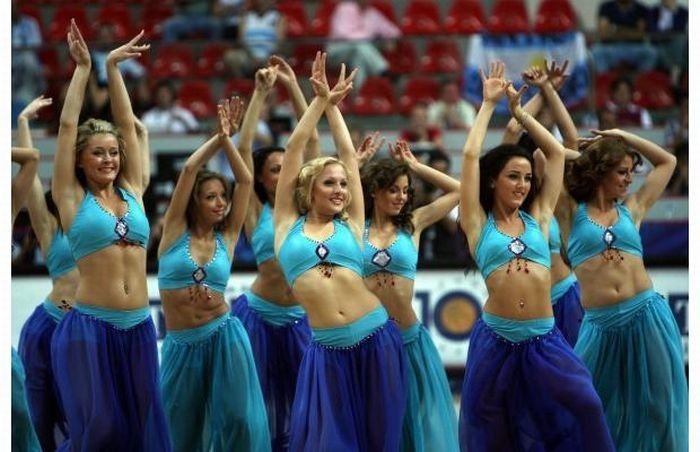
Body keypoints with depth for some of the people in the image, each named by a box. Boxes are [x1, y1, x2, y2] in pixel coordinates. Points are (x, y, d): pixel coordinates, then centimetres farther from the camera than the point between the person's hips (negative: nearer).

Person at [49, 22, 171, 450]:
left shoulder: (132, 191, 11)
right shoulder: (73, 199, 1)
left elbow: (127, 125, 10)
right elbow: (68, 126, 0)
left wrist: (113, 67, 10)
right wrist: (83, 67, 3)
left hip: (138, 328, 4)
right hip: (89, 327, -4)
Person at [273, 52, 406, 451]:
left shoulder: (351, 225, 9)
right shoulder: (288, 224, 7)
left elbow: (348, 154, 13)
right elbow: (295, 149, 7)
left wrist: (333, 106, 19)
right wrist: (320, 101, 9)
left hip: (377, 340, 1)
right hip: (328, 350, -1)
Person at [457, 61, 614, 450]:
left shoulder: (537, 218, 12)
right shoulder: (479, 224, 5)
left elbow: (556, 152, 14)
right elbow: (471, 155, 0)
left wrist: (518, 109, 18)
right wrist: (489, 104, 9)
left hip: (544, 340, 1)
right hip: (496, 340, -1)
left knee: (585, 406, -17)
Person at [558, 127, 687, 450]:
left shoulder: (631, 208, 12)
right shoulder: (571, 211, 5)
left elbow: (667, 162, 21)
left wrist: (622, 136, 16)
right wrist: (576, 149, 14)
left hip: (647, 316, 2)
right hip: (601, 325, -2)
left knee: (653, 405, 8)